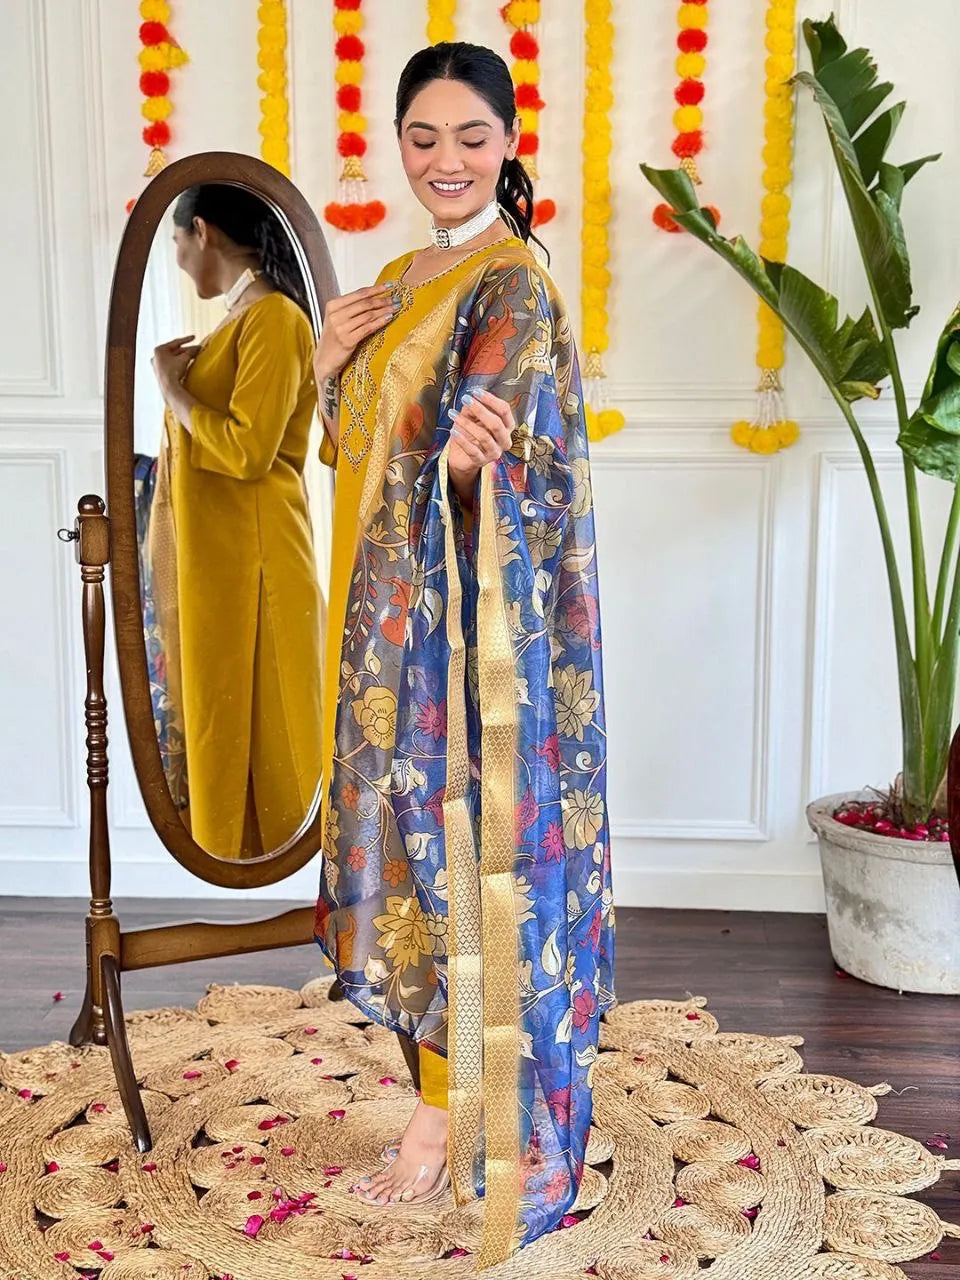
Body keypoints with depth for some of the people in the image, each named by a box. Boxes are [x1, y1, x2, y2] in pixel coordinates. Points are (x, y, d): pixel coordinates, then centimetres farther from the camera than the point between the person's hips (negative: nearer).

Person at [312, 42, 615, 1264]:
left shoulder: (512, 287, -11)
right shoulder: (399, 281, 15)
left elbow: (511, 471, -19)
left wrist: (470, 464, -40)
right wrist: (328, 369, -1)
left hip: (478, 624, -8)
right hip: (393, 618, 8)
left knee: (472, 851, -1)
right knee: (413, 842, 13)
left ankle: (477, 1123, 14)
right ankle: (441, 1099, 27)